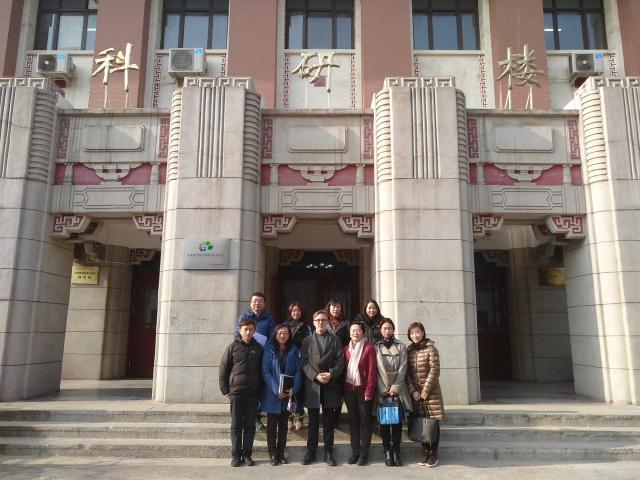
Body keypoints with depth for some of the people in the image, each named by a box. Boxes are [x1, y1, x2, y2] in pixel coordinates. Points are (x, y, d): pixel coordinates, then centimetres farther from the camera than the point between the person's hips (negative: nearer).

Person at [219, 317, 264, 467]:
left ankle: (247, 454, 16)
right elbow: (223, 369, 2)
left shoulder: (258, 348, 5)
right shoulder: (232, 347, 0)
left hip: (253, 393, 2)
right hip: (236, 391, -1)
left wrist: (261, 389, 5)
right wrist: (225, 390, -2)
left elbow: (262, 370, 10)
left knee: (250, 424, 6)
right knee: (236, 425, 5)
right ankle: (236, 455, 13)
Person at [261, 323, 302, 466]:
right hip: (272, 394, -3)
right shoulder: (269, 349, -4)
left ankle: (281, 454, 20)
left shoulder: (294, 351, 5)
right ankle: (273, 455, 14)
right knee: (272, 425, 4)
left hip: (288, 394, 3)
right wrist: (276, 390, -18)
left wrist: (294, 389, -14)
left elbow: (298, 371, 1)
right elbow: (265, 371, -9)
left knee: (283, 424, 11)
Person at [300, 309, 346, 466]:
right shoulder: (307, 341, 9)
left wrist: (331, 374, -15)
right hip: (312, 385, 0)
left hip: (330, 386, 0)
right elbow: (304, 362, 1)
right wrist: (315, 375, -14)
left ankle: (328, 452, 14)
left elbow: (340, 361, 0)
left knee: (329, 421, 6)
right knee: (313, 421, 7)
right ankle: (311, 452, 17)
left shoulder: (335, 340, 9)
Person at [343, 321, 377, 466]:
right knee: (353, 421, 10)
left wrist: (369, 391, -13)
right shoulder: (346, 349, 7)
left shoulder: (369, 348, -5)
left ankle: (364, 453, 13)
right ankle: (355, 451, 19)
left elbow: (372, 371, -8)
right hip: (349, 390, 4)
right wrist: (343, 389, 1)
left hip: (363, 390, -4)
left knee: (365, 421, 5)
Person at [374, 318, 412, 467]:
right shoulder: (376, 348, 5)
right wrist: (385, 389, -8)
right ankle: (387, 452, 8)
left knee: (397, 421, -1)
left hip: (398, 390, 0)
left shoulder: (401, 347, 6)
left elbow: (402, 369, -1)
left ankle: (396, 451, 8)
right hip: (382, 391, 0)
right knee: (384, 422, 0)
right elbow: (376, 370, 0)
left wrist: (395, 388, -9)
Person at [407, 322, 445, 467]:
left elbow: (434, 371, -11)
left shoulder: (431, 348, -7)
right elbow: (407, 373, 5)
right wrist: (413, 391, -6)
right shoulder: (408, 350, 6)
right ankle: (426, 452, 18)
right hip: (415, 393, 4)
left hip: (431, 391, -4)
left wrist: (425, 391, -13)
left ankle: (434, 453, 12)